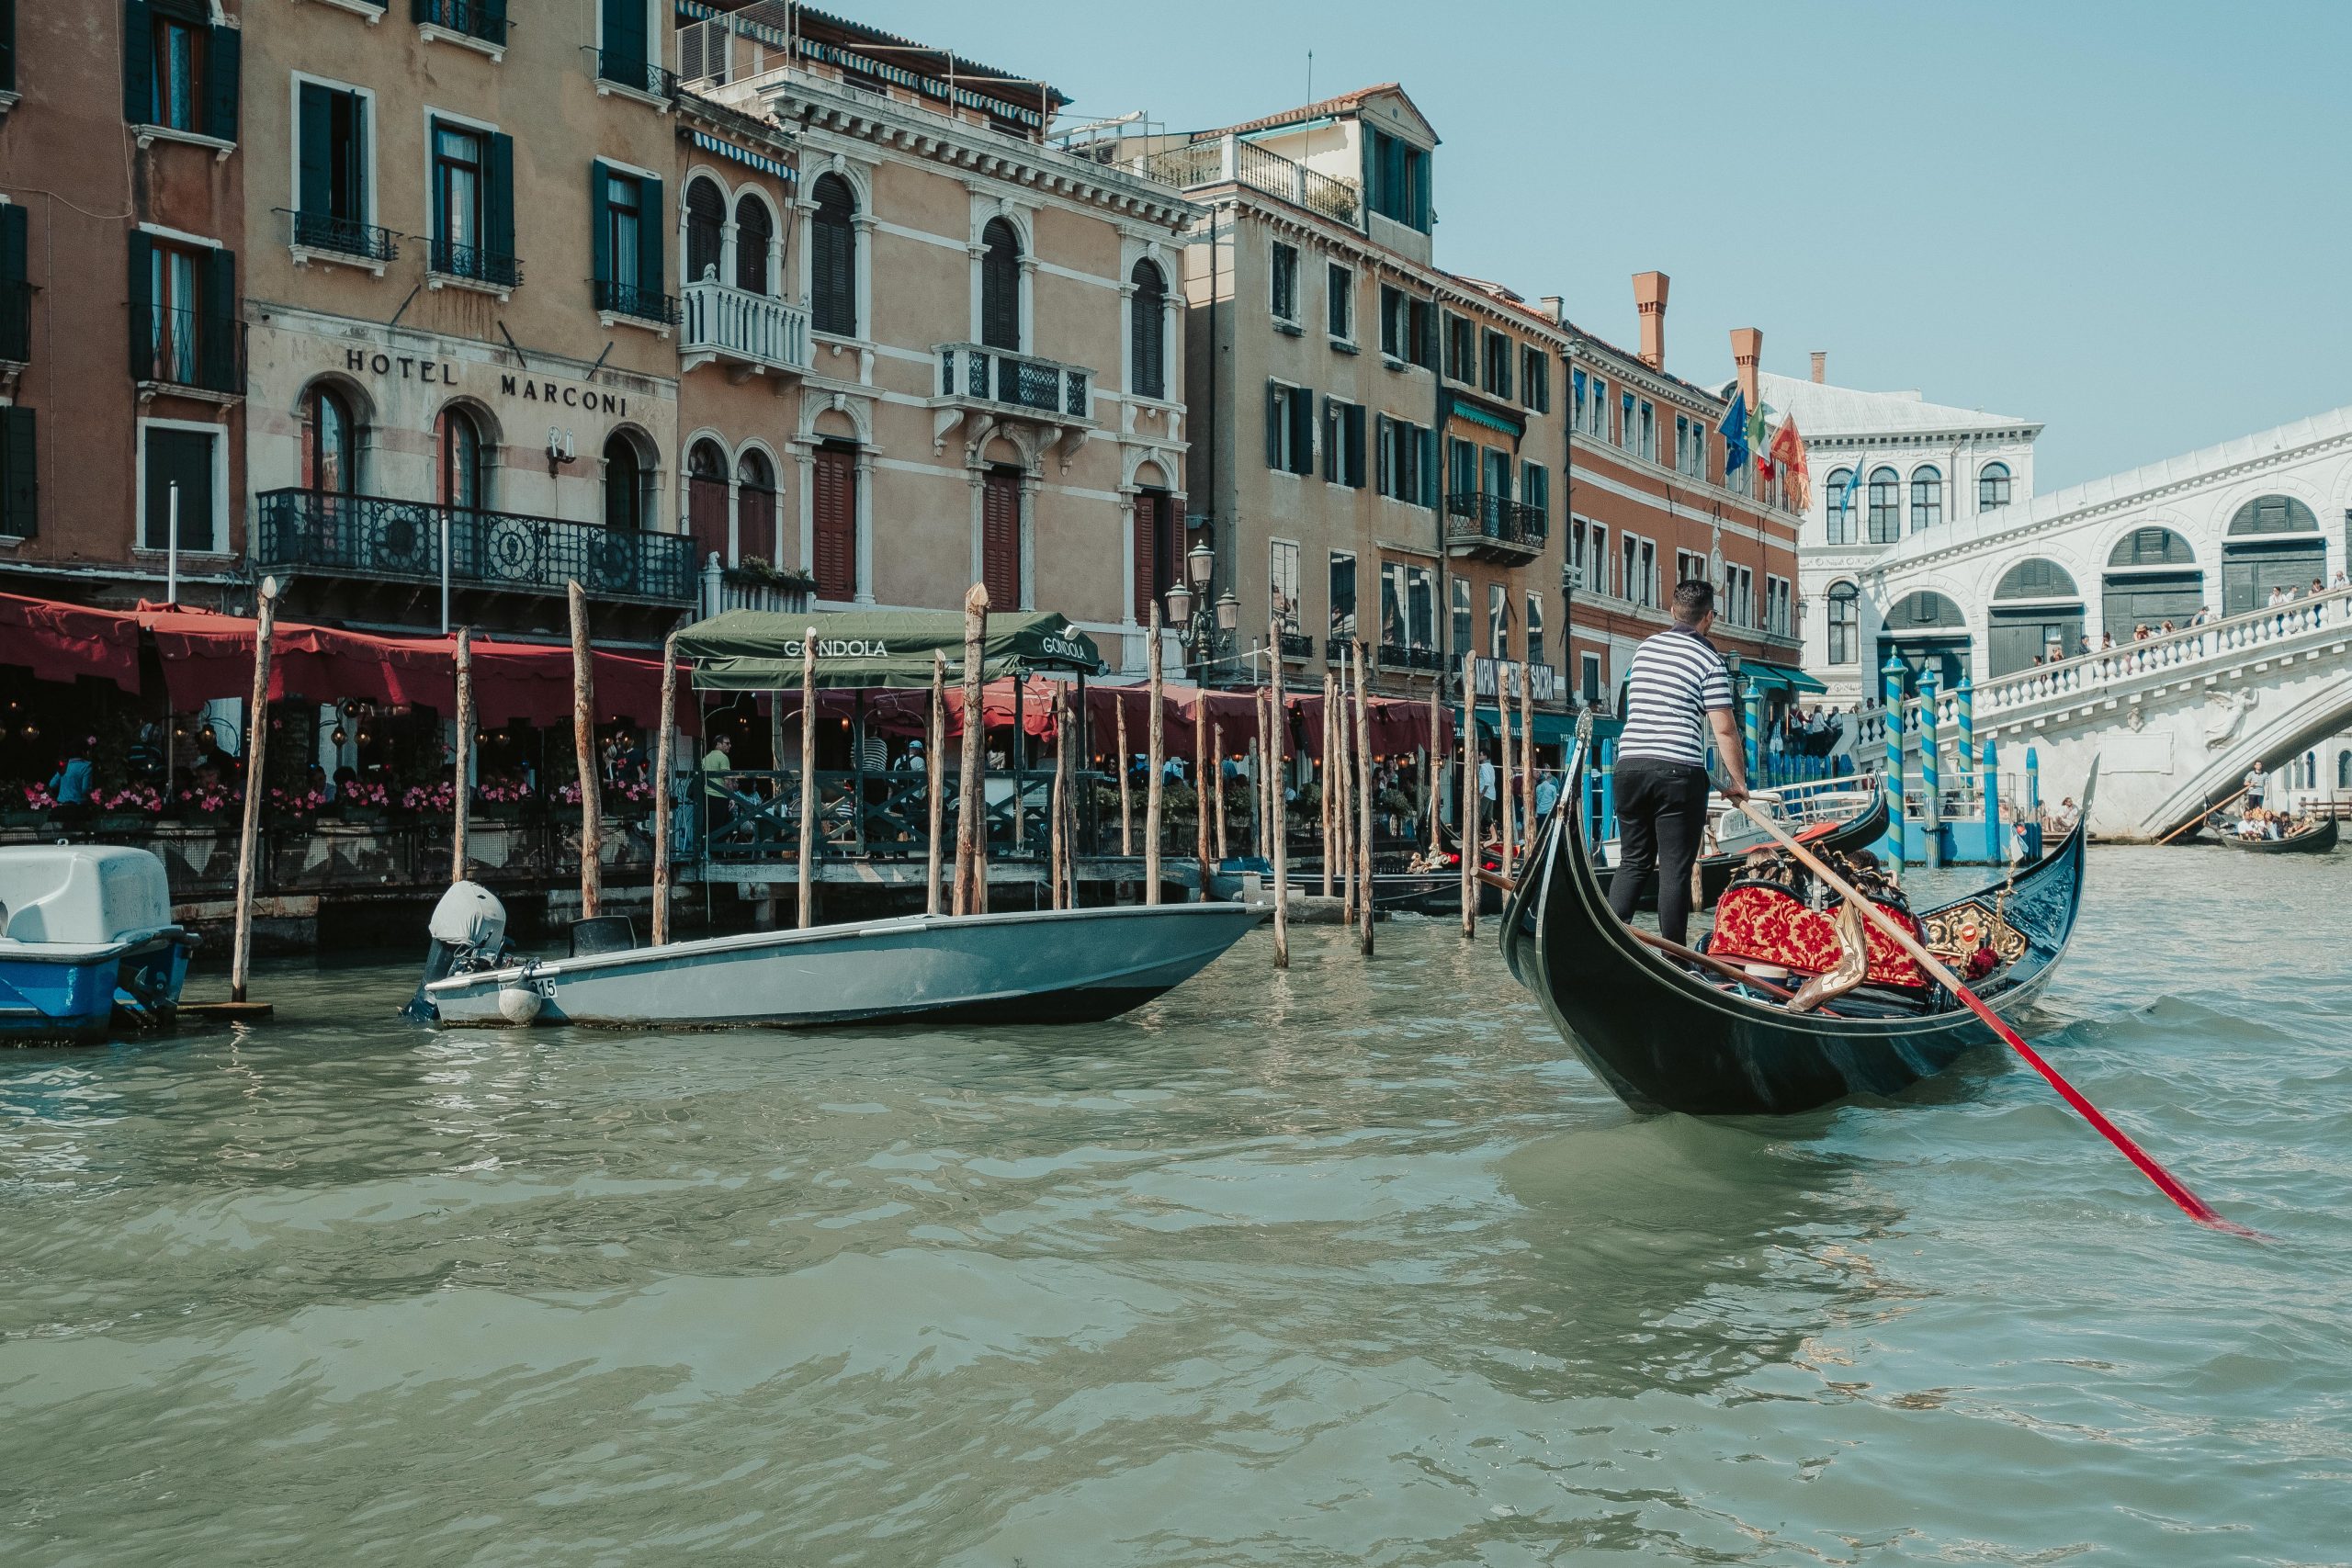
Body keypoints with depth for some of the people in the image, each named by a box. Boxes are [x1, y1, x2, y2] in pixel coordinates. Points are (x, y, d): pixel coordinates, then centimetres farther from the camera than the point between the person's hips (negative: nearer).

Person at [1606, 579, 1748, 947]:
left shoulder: (1644, 648, 14)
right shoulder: (1709, 659, -4)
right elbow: (1724, 729, -8)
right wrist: (1737, 781, 2)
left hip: (1630, 765, 5)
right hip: (1679, 771, -5)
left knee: (1633, 862, 13)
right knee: (1675, 870, 0)